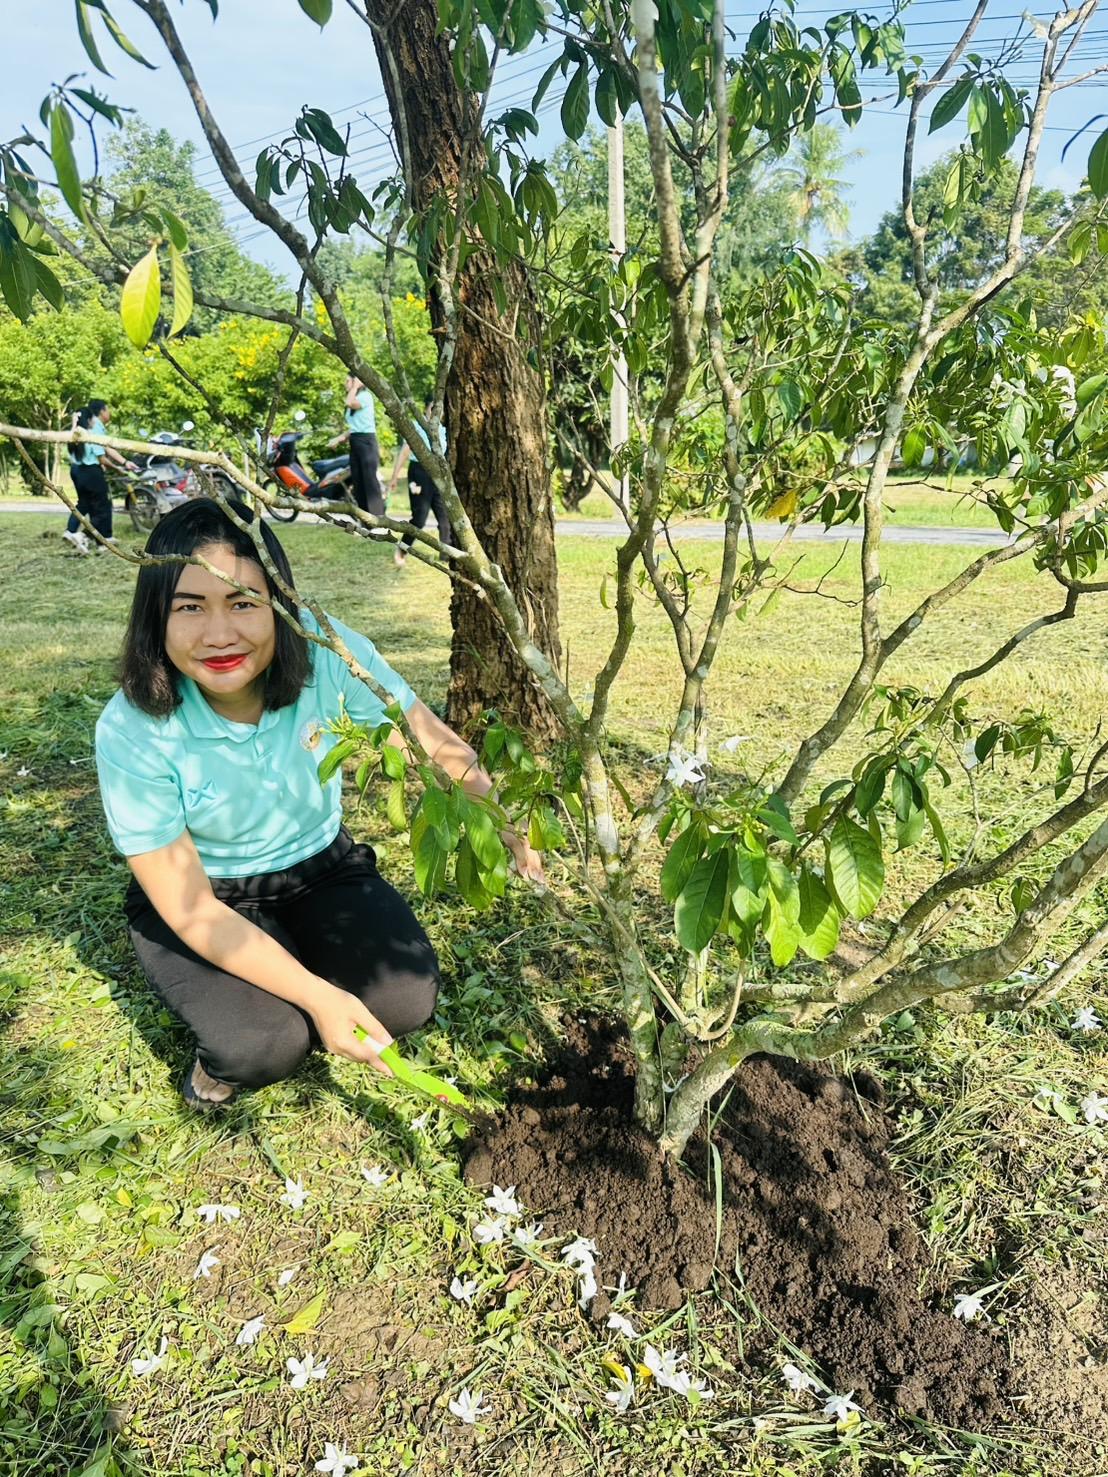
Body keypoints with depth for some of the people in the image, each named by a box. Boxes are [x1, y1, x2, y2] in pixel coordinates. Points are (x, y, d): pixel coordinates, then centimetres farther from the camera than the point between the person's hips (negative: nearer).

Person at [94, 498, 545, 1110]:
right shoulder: (132, 733, -28)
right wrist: (318, 997, -29)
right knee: (265, 1045, -26)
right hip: (204, 898, -2)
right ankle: (226, 1047, 11)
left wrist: (504, 820, -20)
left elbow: (433, 740, -8)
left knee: (405, 1000, -18)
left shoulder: (328, 654, -25)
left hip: (322, 870, 3)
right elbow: (190, 909, -22)